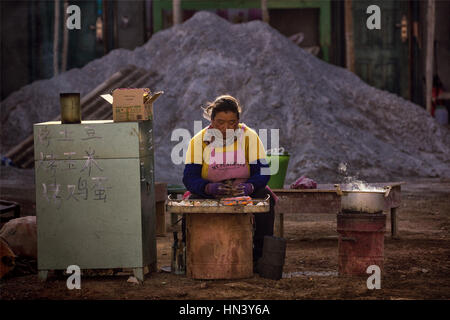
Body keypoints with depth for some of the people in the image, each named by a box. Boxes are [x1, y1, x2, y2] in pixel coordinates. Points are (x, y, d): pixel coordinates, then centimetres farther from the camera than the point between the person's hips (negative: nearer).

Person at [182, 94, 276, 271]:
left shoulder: (249, 136, -7)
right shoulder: (199, 140, -8)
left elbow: (262, 172, -13)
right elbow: (189, 178, -16)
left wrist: (248, 187, -36)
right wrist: (211, 188, -37)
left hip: (244, 191, 1)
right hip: (208, 194, -1)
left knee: (265, 196, -29)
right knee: (192, 202, -32)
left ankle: (259, 256, -18)